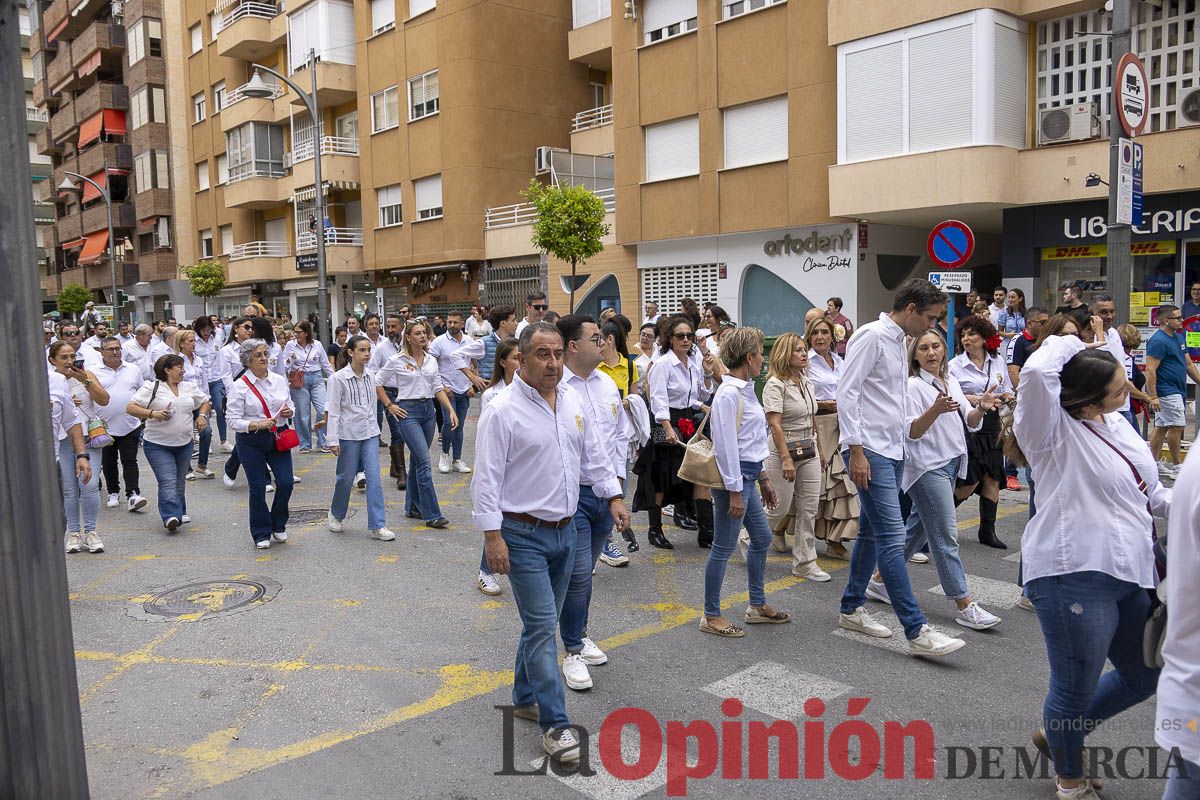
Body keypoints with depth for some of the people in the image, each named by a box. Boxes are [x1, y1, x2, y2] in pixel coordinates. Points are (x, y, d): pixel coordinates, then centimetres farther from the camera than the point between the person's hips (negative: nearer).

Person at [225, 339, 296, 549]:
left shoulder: (280, 380, 5)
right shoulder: (240, 386, -8)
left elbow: (290, 405, 18)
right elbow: (232, 420, -10)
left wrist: (289, 412, -6)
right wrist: (257, 424, -23)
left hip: (278, 438, 3)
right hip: (252, 442, -3)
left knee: (286, 482, -4)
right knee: (257, 488, 3)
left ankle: (278, 525, 21)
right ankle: (261, 534, 20)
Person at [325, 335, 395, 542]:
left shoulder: (370, 376, 5)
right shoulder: (338, 378, -10)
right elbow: (333, 411, -9)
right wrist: (333, 440, -11)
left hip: (370, 433, 4)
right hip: (348, 434, -4)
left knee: (374, 478, -3)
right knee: (346, 478, 7)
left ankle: (377, 526, -2)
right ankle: (335, 514, 34)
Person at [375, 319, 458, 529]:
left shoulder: (432, 360, 9)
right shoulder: (396, 361, -5)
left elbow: (438, 388, 10)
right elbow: (377, 383, 3)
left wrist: (451, 410, 0)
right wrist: (390, 406, -2)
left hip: (428, 410, 6)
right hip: (408, 411, -5)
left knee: (417, 460, 14)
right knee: (424, 462, -13)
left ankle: (412, 507, 26)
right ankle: (432, 515, -10)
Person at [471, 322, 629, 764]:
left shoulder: (573, 402, 6)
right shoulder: (503, 411, -14)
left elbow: (594, 455, 15)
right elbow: (487, 478, -15)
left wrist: (613, 496, 7)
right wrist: (492, 536, -18)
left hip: (565, 530, 7)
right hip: (524, 535, -7)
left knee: (541, 622, 18)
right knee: (542, 626, -5)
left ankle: (525, 697, 35)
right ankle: (555, 724, 4)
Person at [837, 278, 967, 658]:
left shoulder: (898, 342, 16)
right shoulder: (871, 336, -12)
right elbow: (847, 393, -18)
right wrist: (856, 451, -21)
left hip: (892, 451, 10)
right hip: (870, 452, -10)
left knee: (871, 532, 14)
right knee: (892, 537, -11)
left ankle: (852, 608, 25)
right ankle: (917, 631, -10)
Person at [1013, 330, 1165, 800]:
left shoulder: (1117, 424, 13)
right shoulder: (1053, 430, -12)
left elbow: (1150, 495, 24)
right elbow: (1036, 373, -33)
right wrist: (1067, 344, -15)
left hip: (1131, 572, 9)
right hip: (1075, 574, -9)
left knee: (1142, 678, 20)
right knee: (1077, 687, 5)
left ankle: (1058, 734, 42)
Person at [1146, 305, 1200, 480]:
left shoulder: (1179, 338, 14)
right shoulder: (1158, 341, -17)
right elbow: (1150, 370, -21)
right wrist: (1153, 396, -25)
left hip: (1176, 390, 9)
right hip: (1167, 392, -9)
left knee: (1161, 427, 11)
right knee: (1177, 426, -5)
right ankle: (1177, 466, 5)